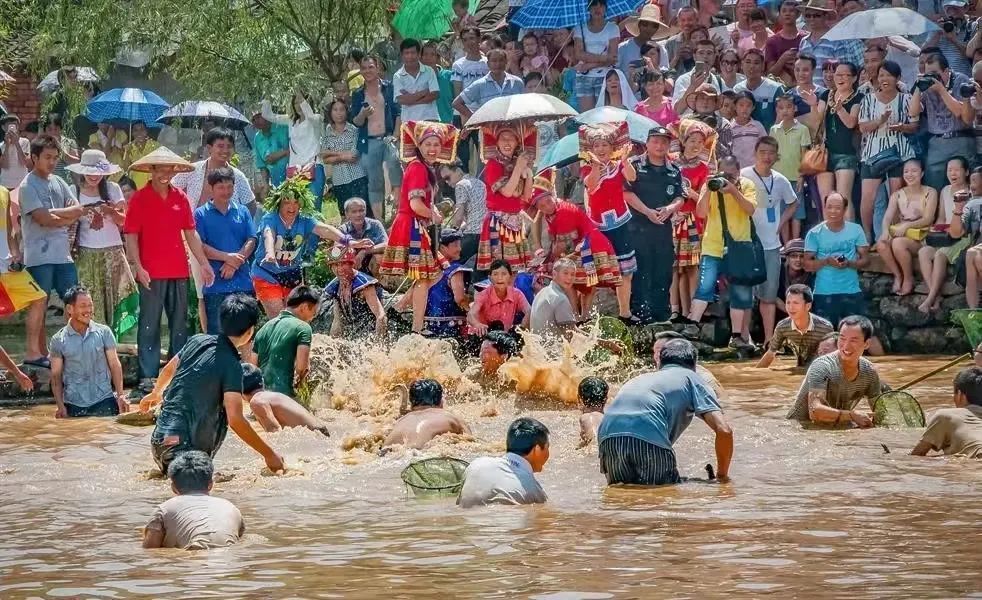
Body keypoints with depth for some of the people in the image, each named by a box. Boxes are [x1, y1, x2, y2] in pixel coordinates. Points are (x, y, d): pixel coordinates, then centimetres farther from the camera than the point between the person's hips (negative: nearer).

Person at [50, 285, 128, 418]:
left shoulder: (104, 332, 3)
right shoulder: (58, 340, 3)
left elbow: (114, 364, 4)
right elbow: (56, 375, 5)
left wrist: (120, 395, -6)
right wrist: (60, 406, -5)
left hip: (104, 402, 0)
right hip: (74, 406, 0)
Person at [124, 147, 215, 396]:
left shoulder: (180, 198, 10)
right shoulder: (140, 199, -3)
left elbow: (191, 233, 13)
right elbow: (131, 236, -6)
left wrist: (204, 263, 7)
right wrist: (138, 267, -15)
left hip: (179, 272, 5)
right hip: (152, 273, -5)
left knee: (180, 324, 10)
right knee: (149, 326, -1)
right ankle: (148, 377, 1)